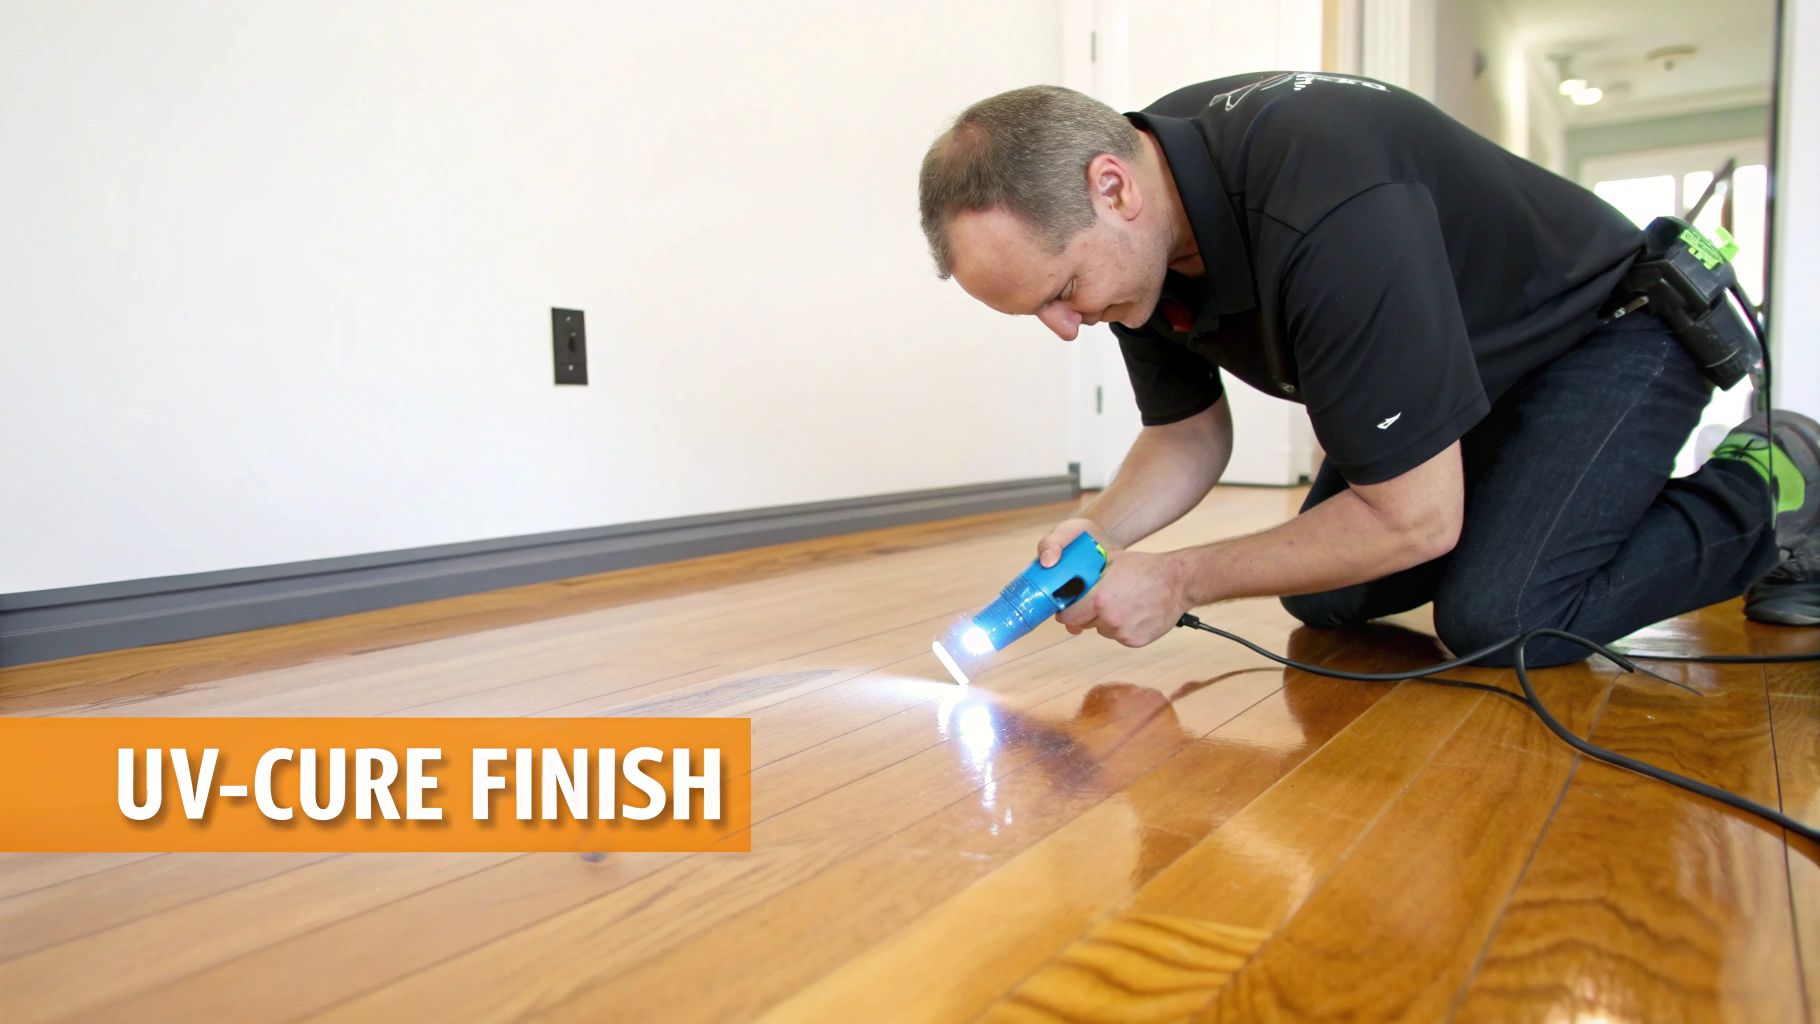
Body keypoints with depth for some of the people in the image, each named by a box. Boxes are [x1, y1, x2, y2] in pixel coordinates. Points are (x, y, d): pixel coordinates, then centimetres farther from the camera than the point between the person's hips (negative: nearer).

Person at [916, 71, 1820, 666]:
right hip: (1468, 367, 8)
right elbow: (1190, 431, -1)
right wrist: (1100, 533, -21)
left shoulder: (1326, 216, -42)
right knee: (1323, 595, 2)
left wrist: (1179, 582, -28)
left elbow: (1414, 519, -33)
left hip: (1609, 331, -7)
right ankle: (1564, 495, 22)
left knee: (1498, 617, -24)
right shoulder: (1132, 237, -15)